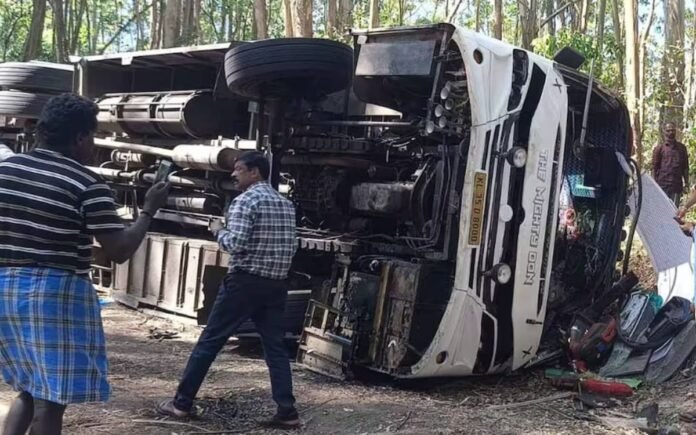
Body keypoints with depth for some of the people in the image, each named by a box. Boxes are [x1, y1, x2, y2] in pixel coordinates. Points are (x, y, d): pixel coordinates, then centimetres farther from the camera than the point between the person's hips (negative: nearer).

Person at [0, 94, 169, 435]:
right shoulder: (88, 185, -12)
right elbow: (120, 251, -11)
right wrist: (149, 209, 1)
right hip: (57, 293, -7)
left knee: (28, 391, 22)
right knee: (50, 400, 3)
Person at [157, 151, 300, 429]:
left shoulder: (245, 200, -10)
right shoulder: (286, 204, 12)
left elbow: (235, 244, -18)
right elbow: (292, 247, 15)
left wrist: (218, 231, 0)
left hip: (244, 282, -6)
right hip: (276, 285, 6)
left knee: (209, 341, 3)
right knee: (275, 347, 7)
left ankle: (182, 403, 11)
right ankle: (288, 412, 3)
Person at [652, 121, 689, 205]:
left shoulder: (681, 148, 12)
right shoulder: (659, 148, 4)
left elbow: (685, 167, 14)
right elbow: (654, 168, 2)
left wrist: (686, 183, 7)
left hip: (677, 186, 2)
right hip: (662, 185, -2)